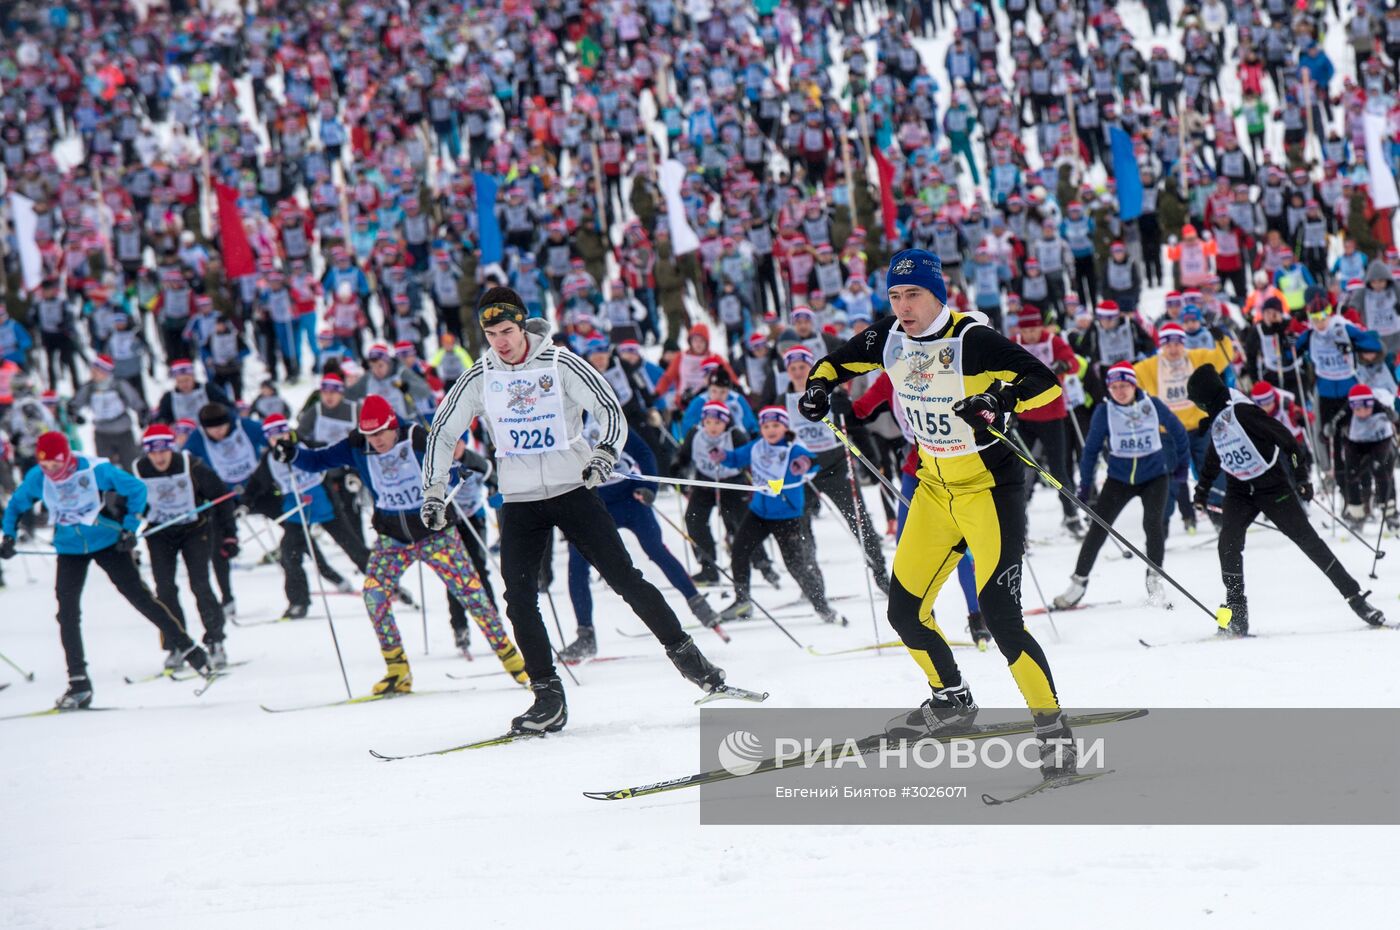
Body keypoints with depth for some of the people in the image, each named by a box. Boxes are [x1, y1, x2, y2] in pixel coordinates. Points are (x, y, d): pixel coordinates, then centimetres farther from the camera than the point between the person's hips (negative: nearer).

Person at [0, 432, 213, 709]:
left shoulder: (95, 470, -21)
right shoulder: (37, 478, -11)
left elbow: (137, 489, -8)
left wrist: (130, 527, -11)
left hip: (107, 541, -3)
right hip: (70, 549, 3)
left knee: (139, 596, -3)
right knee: (67, 612, -7)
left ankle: (186, 647, 9)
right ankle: (79, 684, -2)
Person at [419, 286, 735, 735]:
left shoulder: (561, 364, -6)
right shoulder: (480, 378, 2)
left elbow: (610, 411, -8)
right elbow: (442, 432, 11)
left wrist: (604, 453, -27)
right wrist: (434, 491, 4)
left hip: (574, 491, -2)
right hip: (519, 502, 2)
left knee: (624, 578, -5)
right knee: (519, 598, -11)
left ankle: (685, 654, 8)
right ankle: (548, 697, -6)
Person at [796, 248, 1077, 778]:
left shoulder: (971, 340, -20)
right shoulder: (890, 338, -1)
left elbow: (1045, 381, -25)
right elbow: (839, 362, 15)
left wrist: (1000, 401, -42)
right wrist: (819, 386, -6)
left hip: (989, 486, -7)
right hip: (935, 489, 7)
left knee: (999, 615, -18)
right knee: (904, 610, 10)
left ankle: (1054, 733, -13)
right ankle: (952, 702, 34)